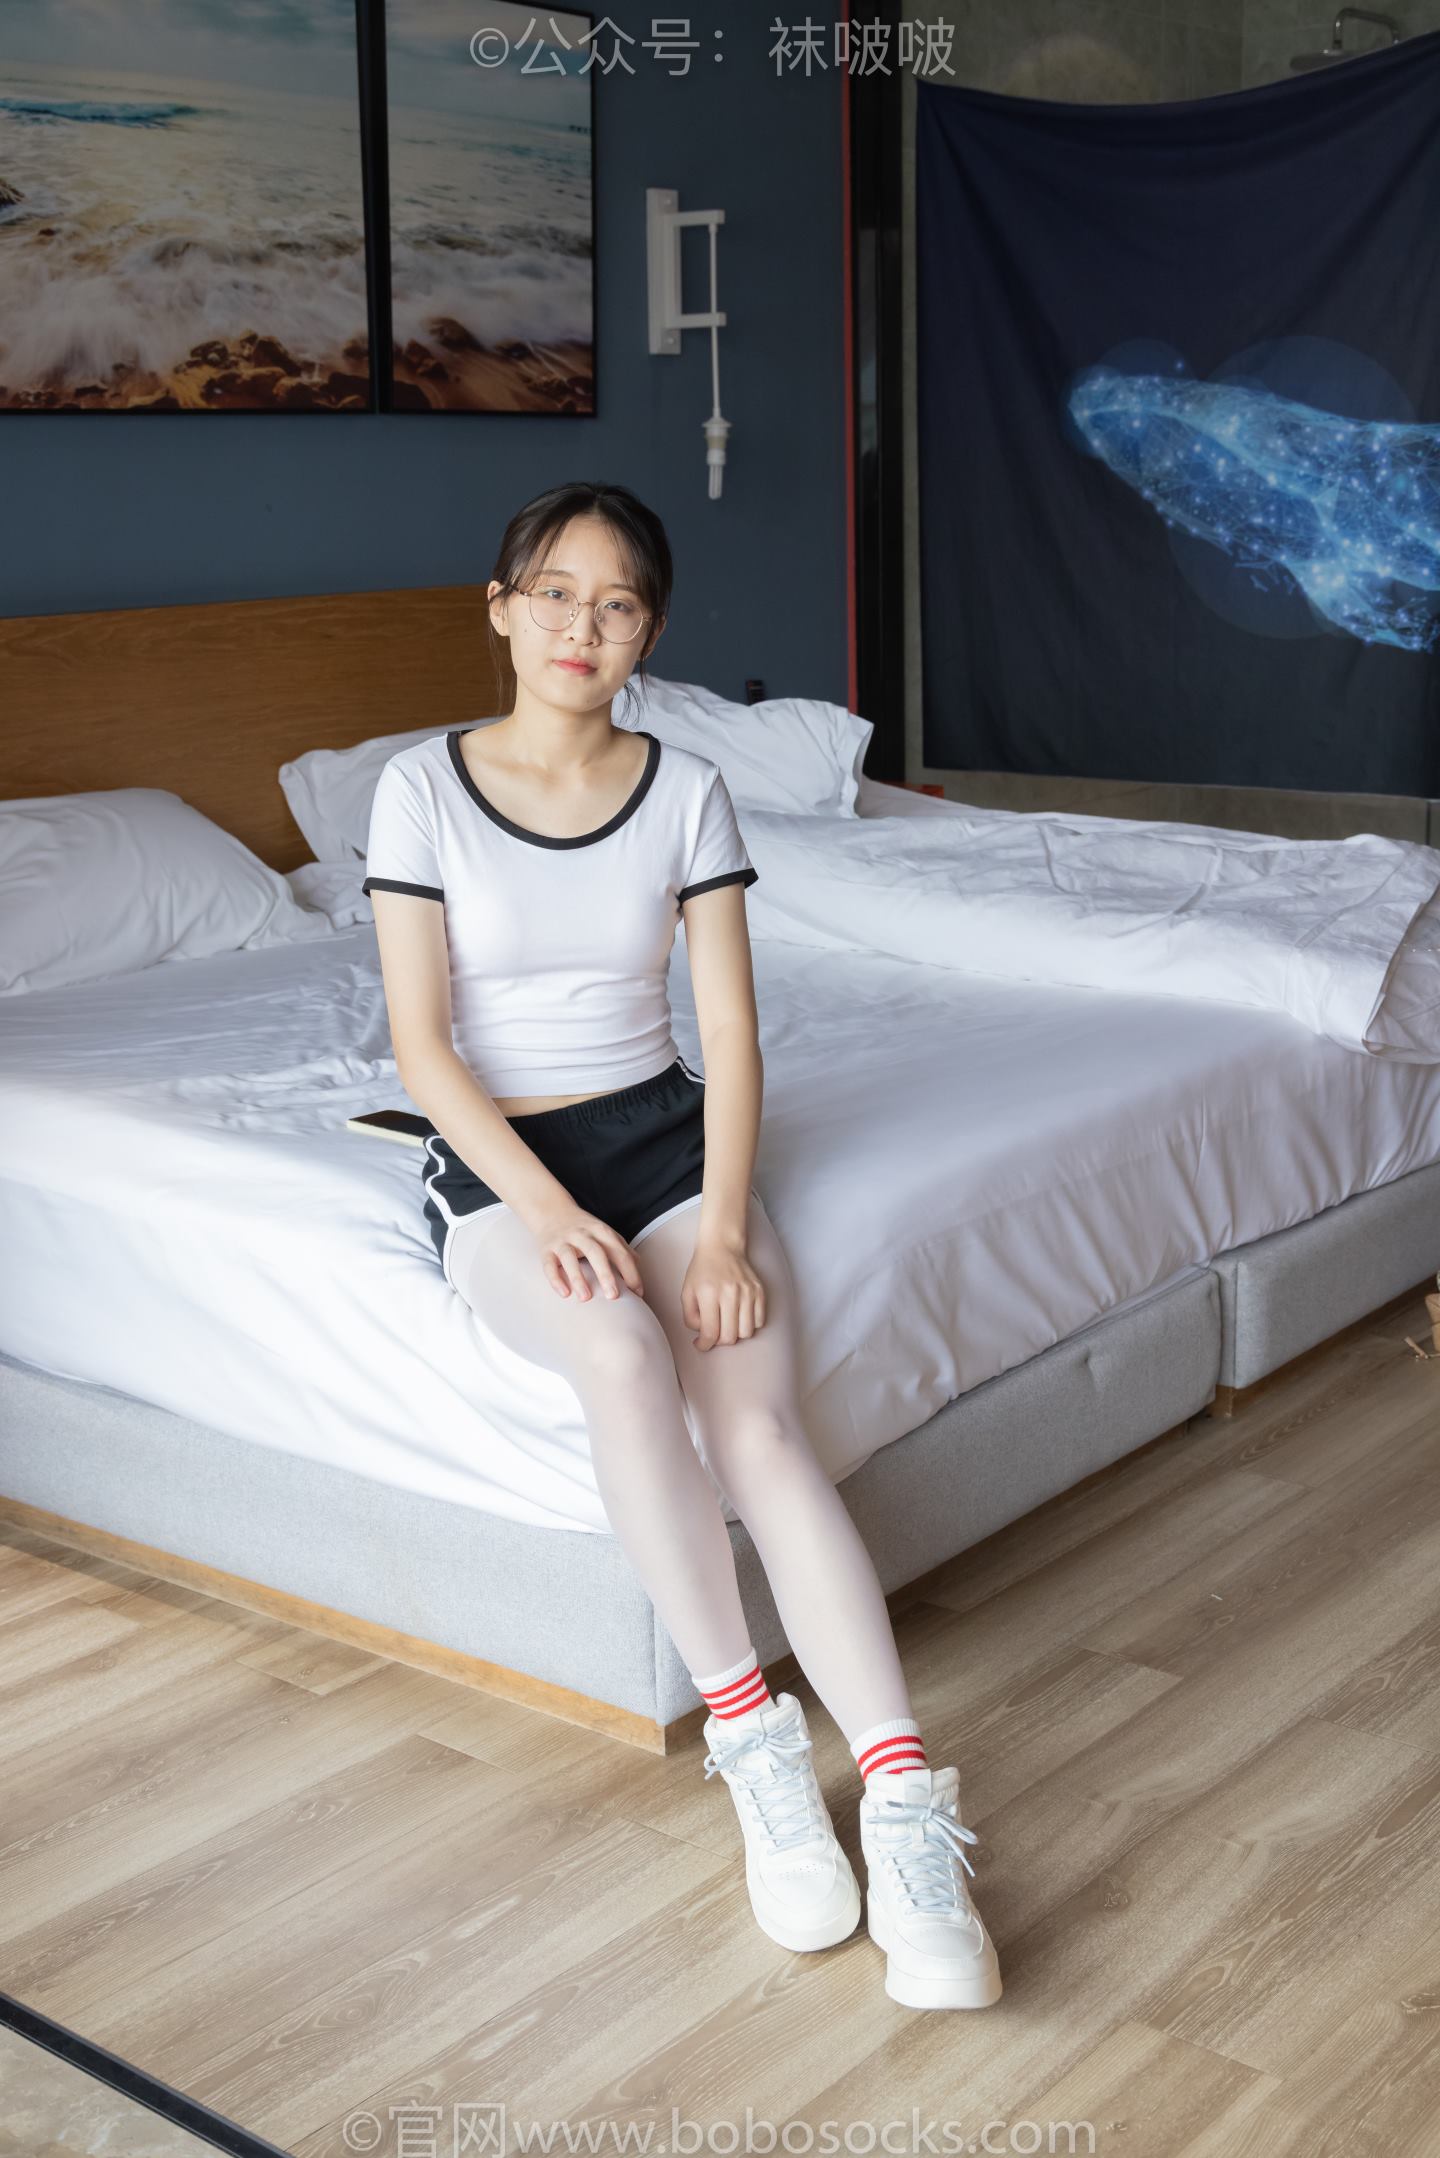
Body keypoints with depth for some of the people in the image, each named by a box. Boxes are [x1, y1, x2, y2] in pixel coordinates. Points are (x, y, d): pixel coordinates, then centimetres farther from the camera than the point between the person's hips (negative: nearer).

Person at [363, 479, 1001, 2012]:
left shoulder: (687, 792, 1)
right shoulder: (423, 789, -4)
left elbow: (729, 1035, -3)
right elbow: (423, 1045, -9)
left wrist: (723, 1224, -17)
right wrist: (547, 1210, -21)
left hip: (662, 1132, 2)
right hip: (498, 1158, -2)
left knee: (760, 1418, -24)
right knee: (622, 1357, -34)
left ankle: (907, 1809, -27)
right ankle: (748, 1733, -18)